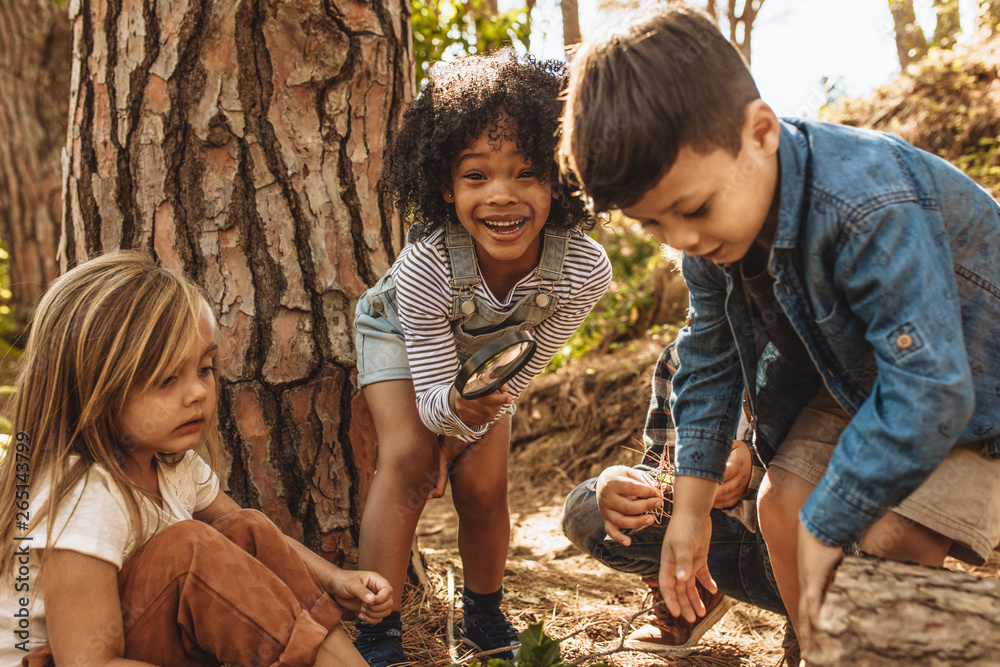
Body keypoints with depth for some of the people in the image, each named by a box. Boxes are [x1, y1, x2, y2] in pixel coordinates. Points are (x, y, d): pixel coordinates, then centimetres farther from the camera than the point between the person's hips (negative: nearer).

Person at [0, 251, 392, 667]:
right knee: (190, 550, -29)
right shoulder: (83, 500, -29)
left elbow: (251, 541, 12)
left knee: (249, 531, -5)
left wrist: (335, 581, -6)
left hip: (141, 628, 8)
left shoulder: (173, 462, -1)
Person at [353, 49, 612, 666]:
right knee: (409, 460, -22)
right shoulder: (425, 267, -42)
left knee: (482, 485, -7)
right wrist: (458, 407, -55)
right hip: (404, 337, -2)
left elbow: (525, 368, -19)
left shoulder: (584, 271, -35)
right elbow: (431, 394, -32)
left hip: (488, 354, 2)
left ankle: (485, 615, 21)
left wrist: (467, 429, -15)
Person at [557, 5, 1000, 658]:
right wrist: (692, 505, 1)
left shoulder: (872, 210, -40)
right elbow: (709, 359, 0)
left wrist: (826, 528, -32)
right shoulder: (710, 234, -14)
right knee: (783, 502, -5)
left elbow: (927, 395, -40)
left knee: (889, 541, -22)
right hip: (855, 376, 7)